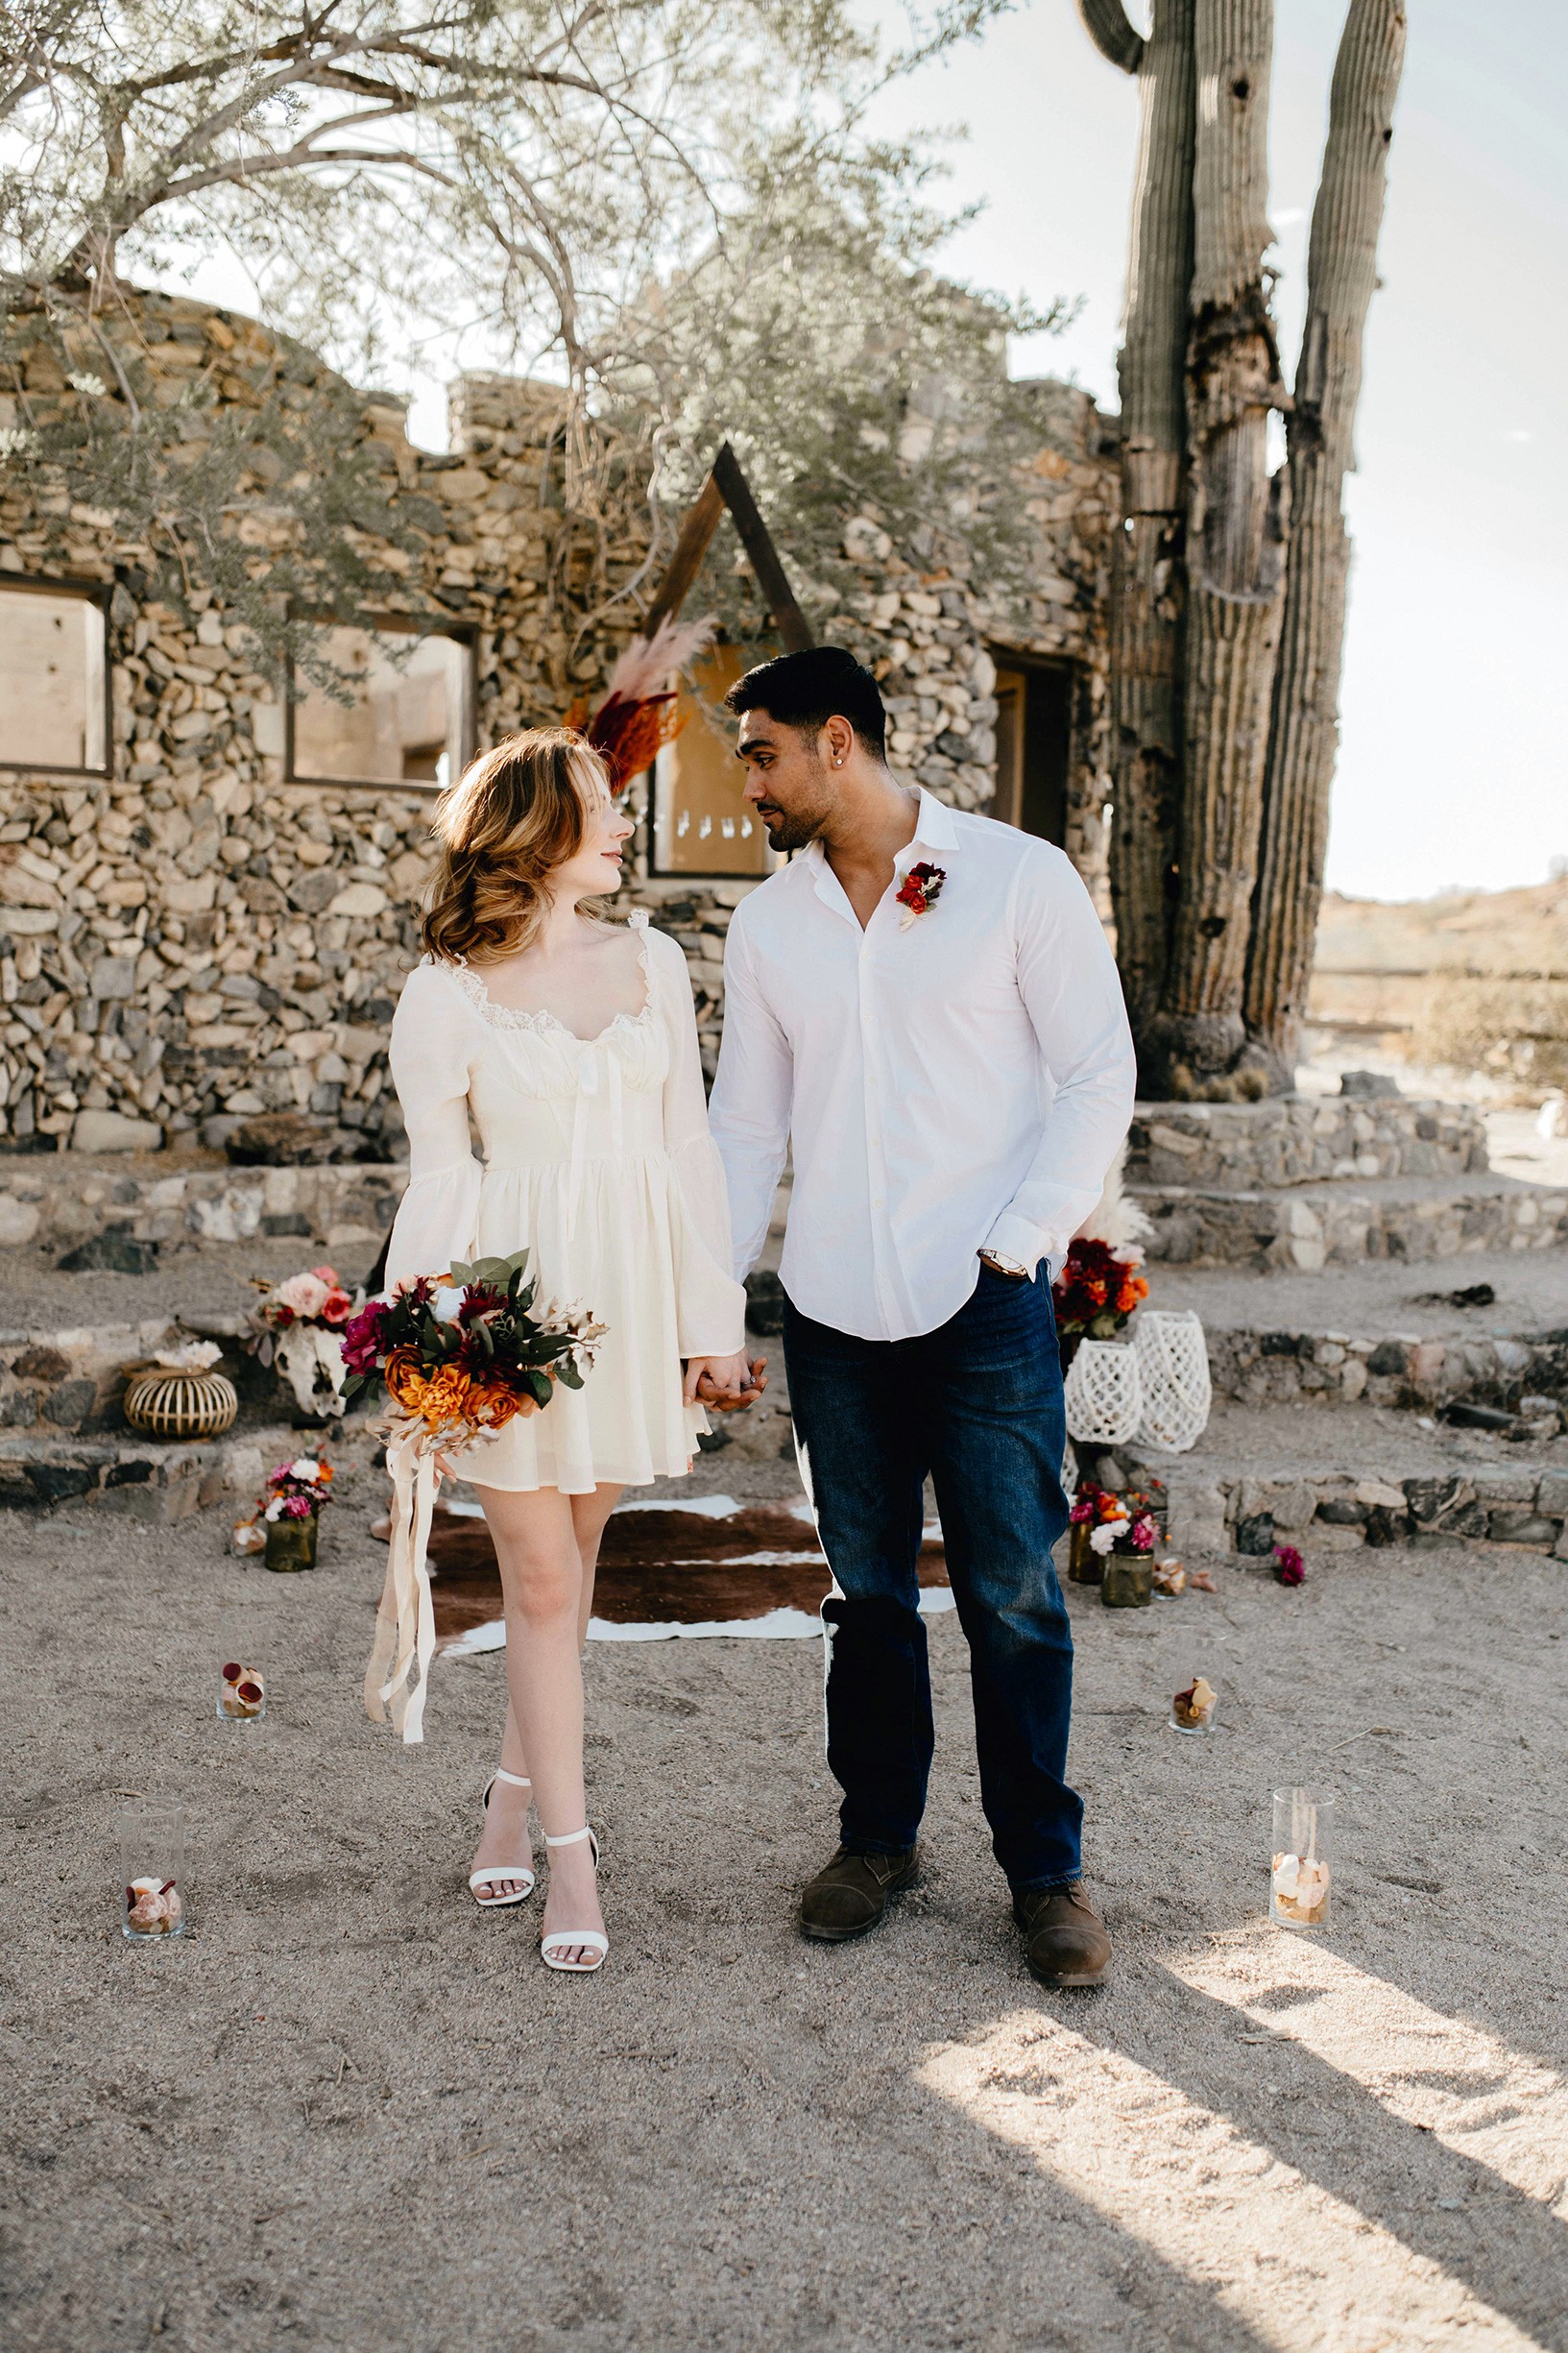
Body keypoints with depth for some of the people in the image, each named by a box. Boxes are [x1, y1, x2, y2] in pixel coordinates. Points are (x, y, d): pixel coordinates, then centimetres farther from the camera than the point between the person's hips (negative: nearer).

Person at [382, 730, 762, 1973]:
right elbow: (441, 1179, -1)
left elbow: (687, 1147, 7)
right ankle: (569, 1849, 15)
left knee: (572, 1560, 14)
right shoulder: (448, 994, -4)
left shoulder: (652, 961, 6)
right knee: (542, 1580, 2)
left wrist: (714, 1320, 4)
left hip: (633, 1292, 3)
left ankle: (520, 1788, 33)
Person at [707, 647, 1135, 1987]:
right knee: (866, 1590, 12)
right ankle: (879, 1837, 29)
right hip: (833, 1309, 4)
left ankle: (1046, 1868, 18)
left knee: (1013, 1595, 1)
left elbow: (1099, 1075, -3)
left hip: (987, 1300, -3)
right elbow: (744, 1125, 13)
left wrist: (1017, 1239, -10)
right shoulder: (767, 922, 10)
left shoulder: (1018, 879, -2)